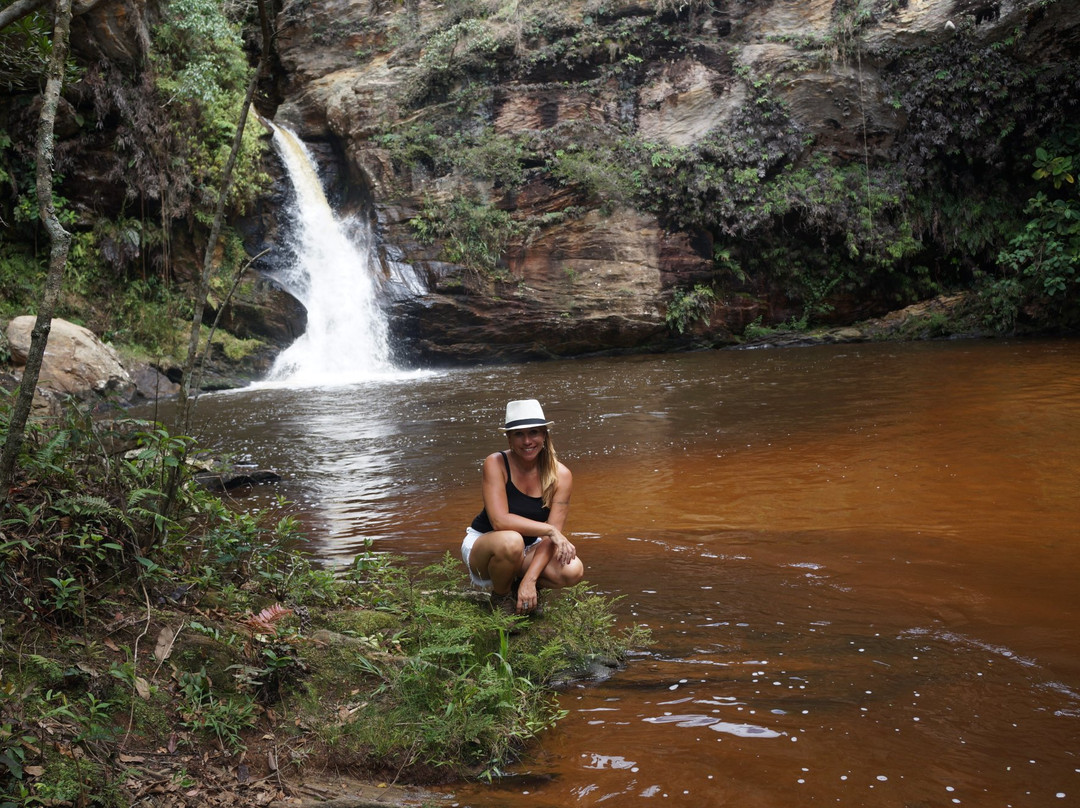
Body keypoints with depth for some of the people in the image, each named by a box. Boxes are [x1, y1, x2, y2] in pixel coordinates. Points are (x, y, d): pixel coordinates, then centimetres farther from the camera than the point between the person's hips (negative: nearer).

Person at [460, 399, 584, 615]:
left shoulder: (560, 475, -11)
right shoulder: (496, 463, -20)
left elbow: (552, 536, -16)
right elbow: (499, 520, -29)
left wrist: (529, 579, -28)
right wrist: (549, 530, -31)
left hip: (528, 550, 3)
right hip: (482, 546, -3)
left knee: (573, 571, -25)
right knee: (511, 541, -39)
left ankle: (520, 582, 7)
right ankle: (500, 597, -6)